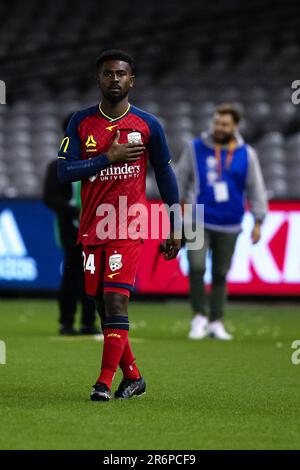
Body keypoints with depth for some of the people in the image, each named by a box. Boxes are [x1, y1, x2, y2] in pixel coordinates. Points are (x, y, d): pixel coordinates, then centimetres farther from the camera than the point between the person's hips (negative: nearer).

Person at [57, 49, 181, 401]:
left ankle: (105, 381, -15)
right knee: (102, 304, 6)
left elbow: (164, 173, 10)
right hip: (92, 226, 3)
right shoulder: (81, 122, 5)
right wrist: (108, 158, -14)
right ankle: (132, 376, 20)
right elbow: (64, 170, -3)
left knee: (115, 299, -15)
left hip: (130, 227, -3)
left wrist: (174, 226, 9)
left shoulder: (147, 125, 2)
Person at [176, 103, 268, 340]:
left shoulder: (246, 154, 1)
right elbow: (180, 180, 7)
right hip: (198, 221, -1)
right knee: (197, 267, -17)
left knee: (220, 274, 7)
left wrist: (258, 222, 2)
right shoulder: (195, 148, -1)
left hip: (228, 225, 1)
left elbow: (256, 188, 6)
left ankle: (216, 323, 18)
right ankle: (200, 317, -3)